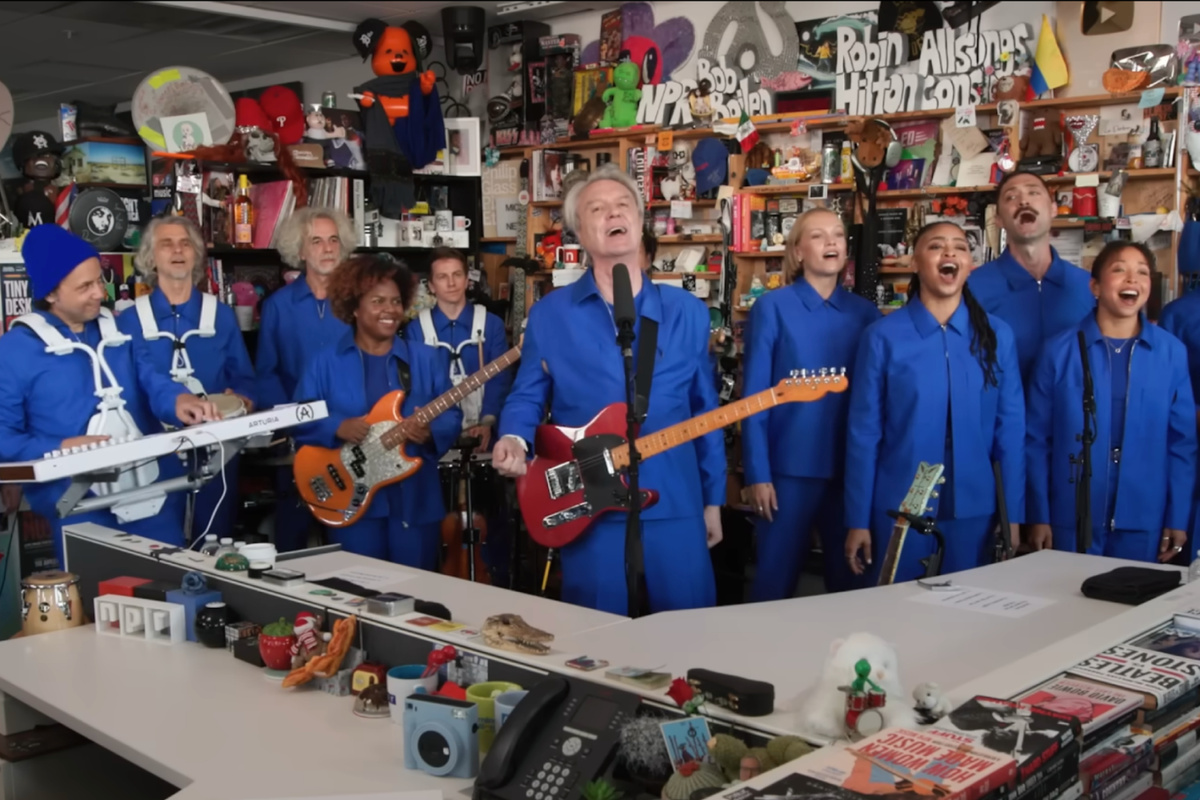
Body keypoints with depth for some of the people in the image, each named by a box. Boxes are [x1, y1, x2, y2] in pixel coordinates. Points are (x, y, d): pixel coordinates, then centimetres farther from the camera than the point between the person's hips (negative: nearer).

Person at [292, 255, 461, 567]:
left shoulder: (427, 359, 5)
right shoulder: (325, 363, 1)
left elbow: (451, 416, 3)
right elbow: (299, 419, -1)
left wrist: (430, 432, -18)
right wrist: (337, 427, -18)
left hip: (416, 500, 2)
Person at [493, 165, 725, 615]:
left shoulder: (687, 312, 7)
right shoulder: (549, 314, 3)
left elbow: (705, 408, 9)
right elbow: (526, 397, 6)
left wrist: (713, 498, 9)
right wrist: (513, 440, -16)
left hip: (676, 506, 2)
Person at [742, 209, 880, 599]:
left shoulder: (865, 313, 7)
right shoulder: (772, 308, -4)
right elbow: (754, 396, -6)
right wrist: (757, 474, -10)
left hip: (853, 469, 3)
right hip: (789, 468, -3)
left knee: (849, 579, 12)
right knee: (774, 580, 6)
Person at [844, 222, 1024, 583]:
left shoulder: (997, 335, 1)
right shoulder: (883, 336, -5)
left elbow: (1010, 427, 2)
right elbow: (863, 431, -4)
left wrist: (1013, 513, 0)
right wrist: (858, 519, -4)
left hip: (973, 507, 2)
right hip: (899, 507, -2)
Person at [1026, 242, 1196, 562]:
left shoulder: (1172, 352, 0)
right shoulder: (1059, 351, -4)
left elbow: (1182, 441, 3)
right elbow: (1037, 439, -1)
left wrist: (1178, 518, 0)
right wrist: (1039, 516, -3)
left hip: (1143, 521, 1)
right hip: (1072, 520, -1)